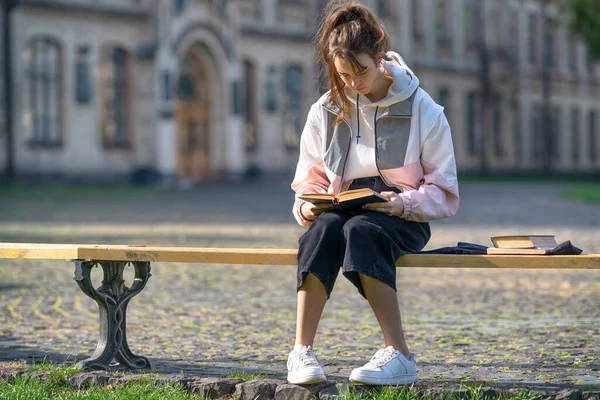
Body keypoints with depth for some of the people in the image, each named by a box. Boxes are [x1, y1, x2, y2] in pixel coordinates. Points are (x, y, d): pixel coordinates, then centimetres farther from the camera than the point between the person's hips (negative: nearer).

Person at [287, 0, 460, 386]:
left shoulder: (422, 110, -1)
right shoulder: (325, 112, 7)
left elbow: (444, 195, -1)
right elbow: (308, 181, 15)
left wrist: (399, 203, -19)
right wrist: (308, 206, -9)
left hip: (403, 220, -2)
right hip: (343, 210, 3)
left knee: (360, 230, -38)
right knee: (324, 228, -35)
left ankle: (399, 355, -37)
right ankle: (302, 351, -36)